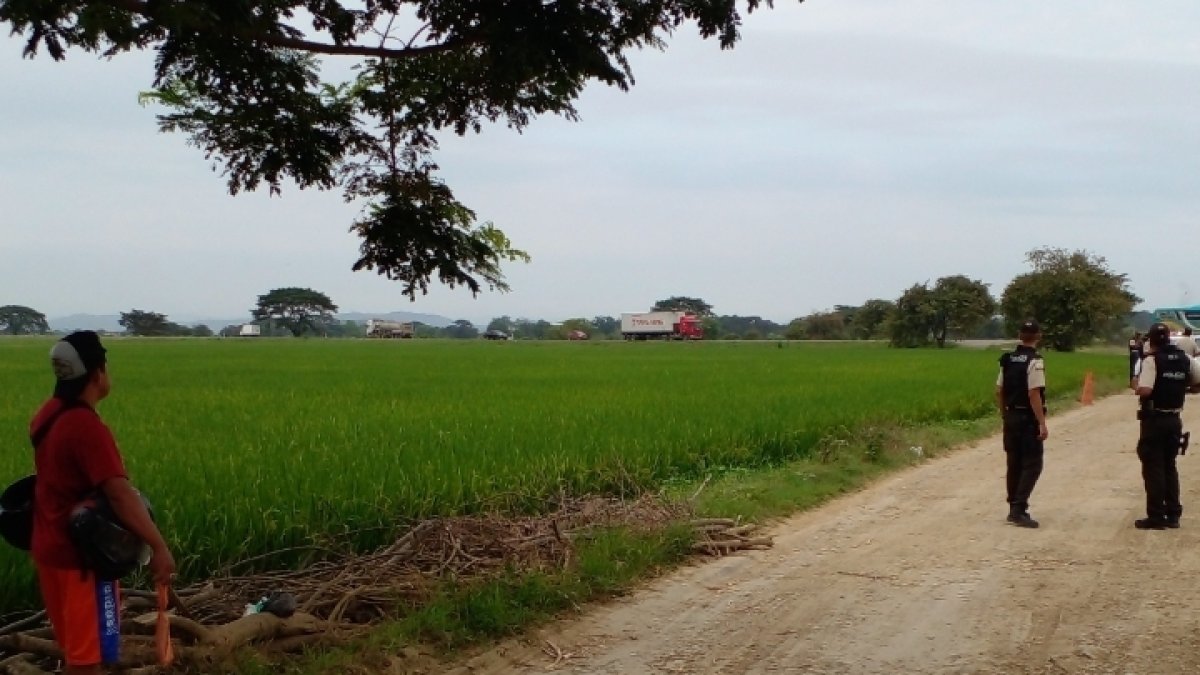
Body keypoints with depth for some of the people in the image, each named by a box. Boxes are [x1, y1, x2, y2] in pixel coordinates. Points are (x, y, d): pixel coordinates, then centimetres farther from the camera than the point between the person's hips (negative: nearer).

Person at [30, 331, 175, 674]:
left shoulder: (48, 414, 4)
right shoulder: (86, 426, -25)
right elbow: (119, 493, -31)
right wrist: (158, 546, -31)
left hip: (51, 546, 9)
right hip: (81, 553, -9)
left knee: (74, 643, 21)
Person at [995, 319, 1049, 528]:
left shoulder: (1007, 359, 7)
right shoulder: (1034, 361, -15)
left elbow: (999, 391, 10)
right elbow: (1034, 394, -21)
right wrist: (1042, 423, -18)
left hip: (1011, 417, 7)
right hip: (1029, 419, -7)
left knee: (1014, 463, 13)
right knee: (1032, 464, -3)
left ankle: (1014, 508, 19)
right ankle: (1019, 510, -10)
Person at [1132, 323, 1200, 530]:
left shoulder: (1152, 360, -15)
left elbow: (1144, 391, -24)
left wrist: (1137, 384, -4)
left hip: (1154, 420, -6)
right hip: (1174, 420, 6)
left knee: (1153, 468, 1)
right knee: (1169, 466, 16)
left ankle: (1156, 517, 3)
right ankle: (1173, 515, 18)